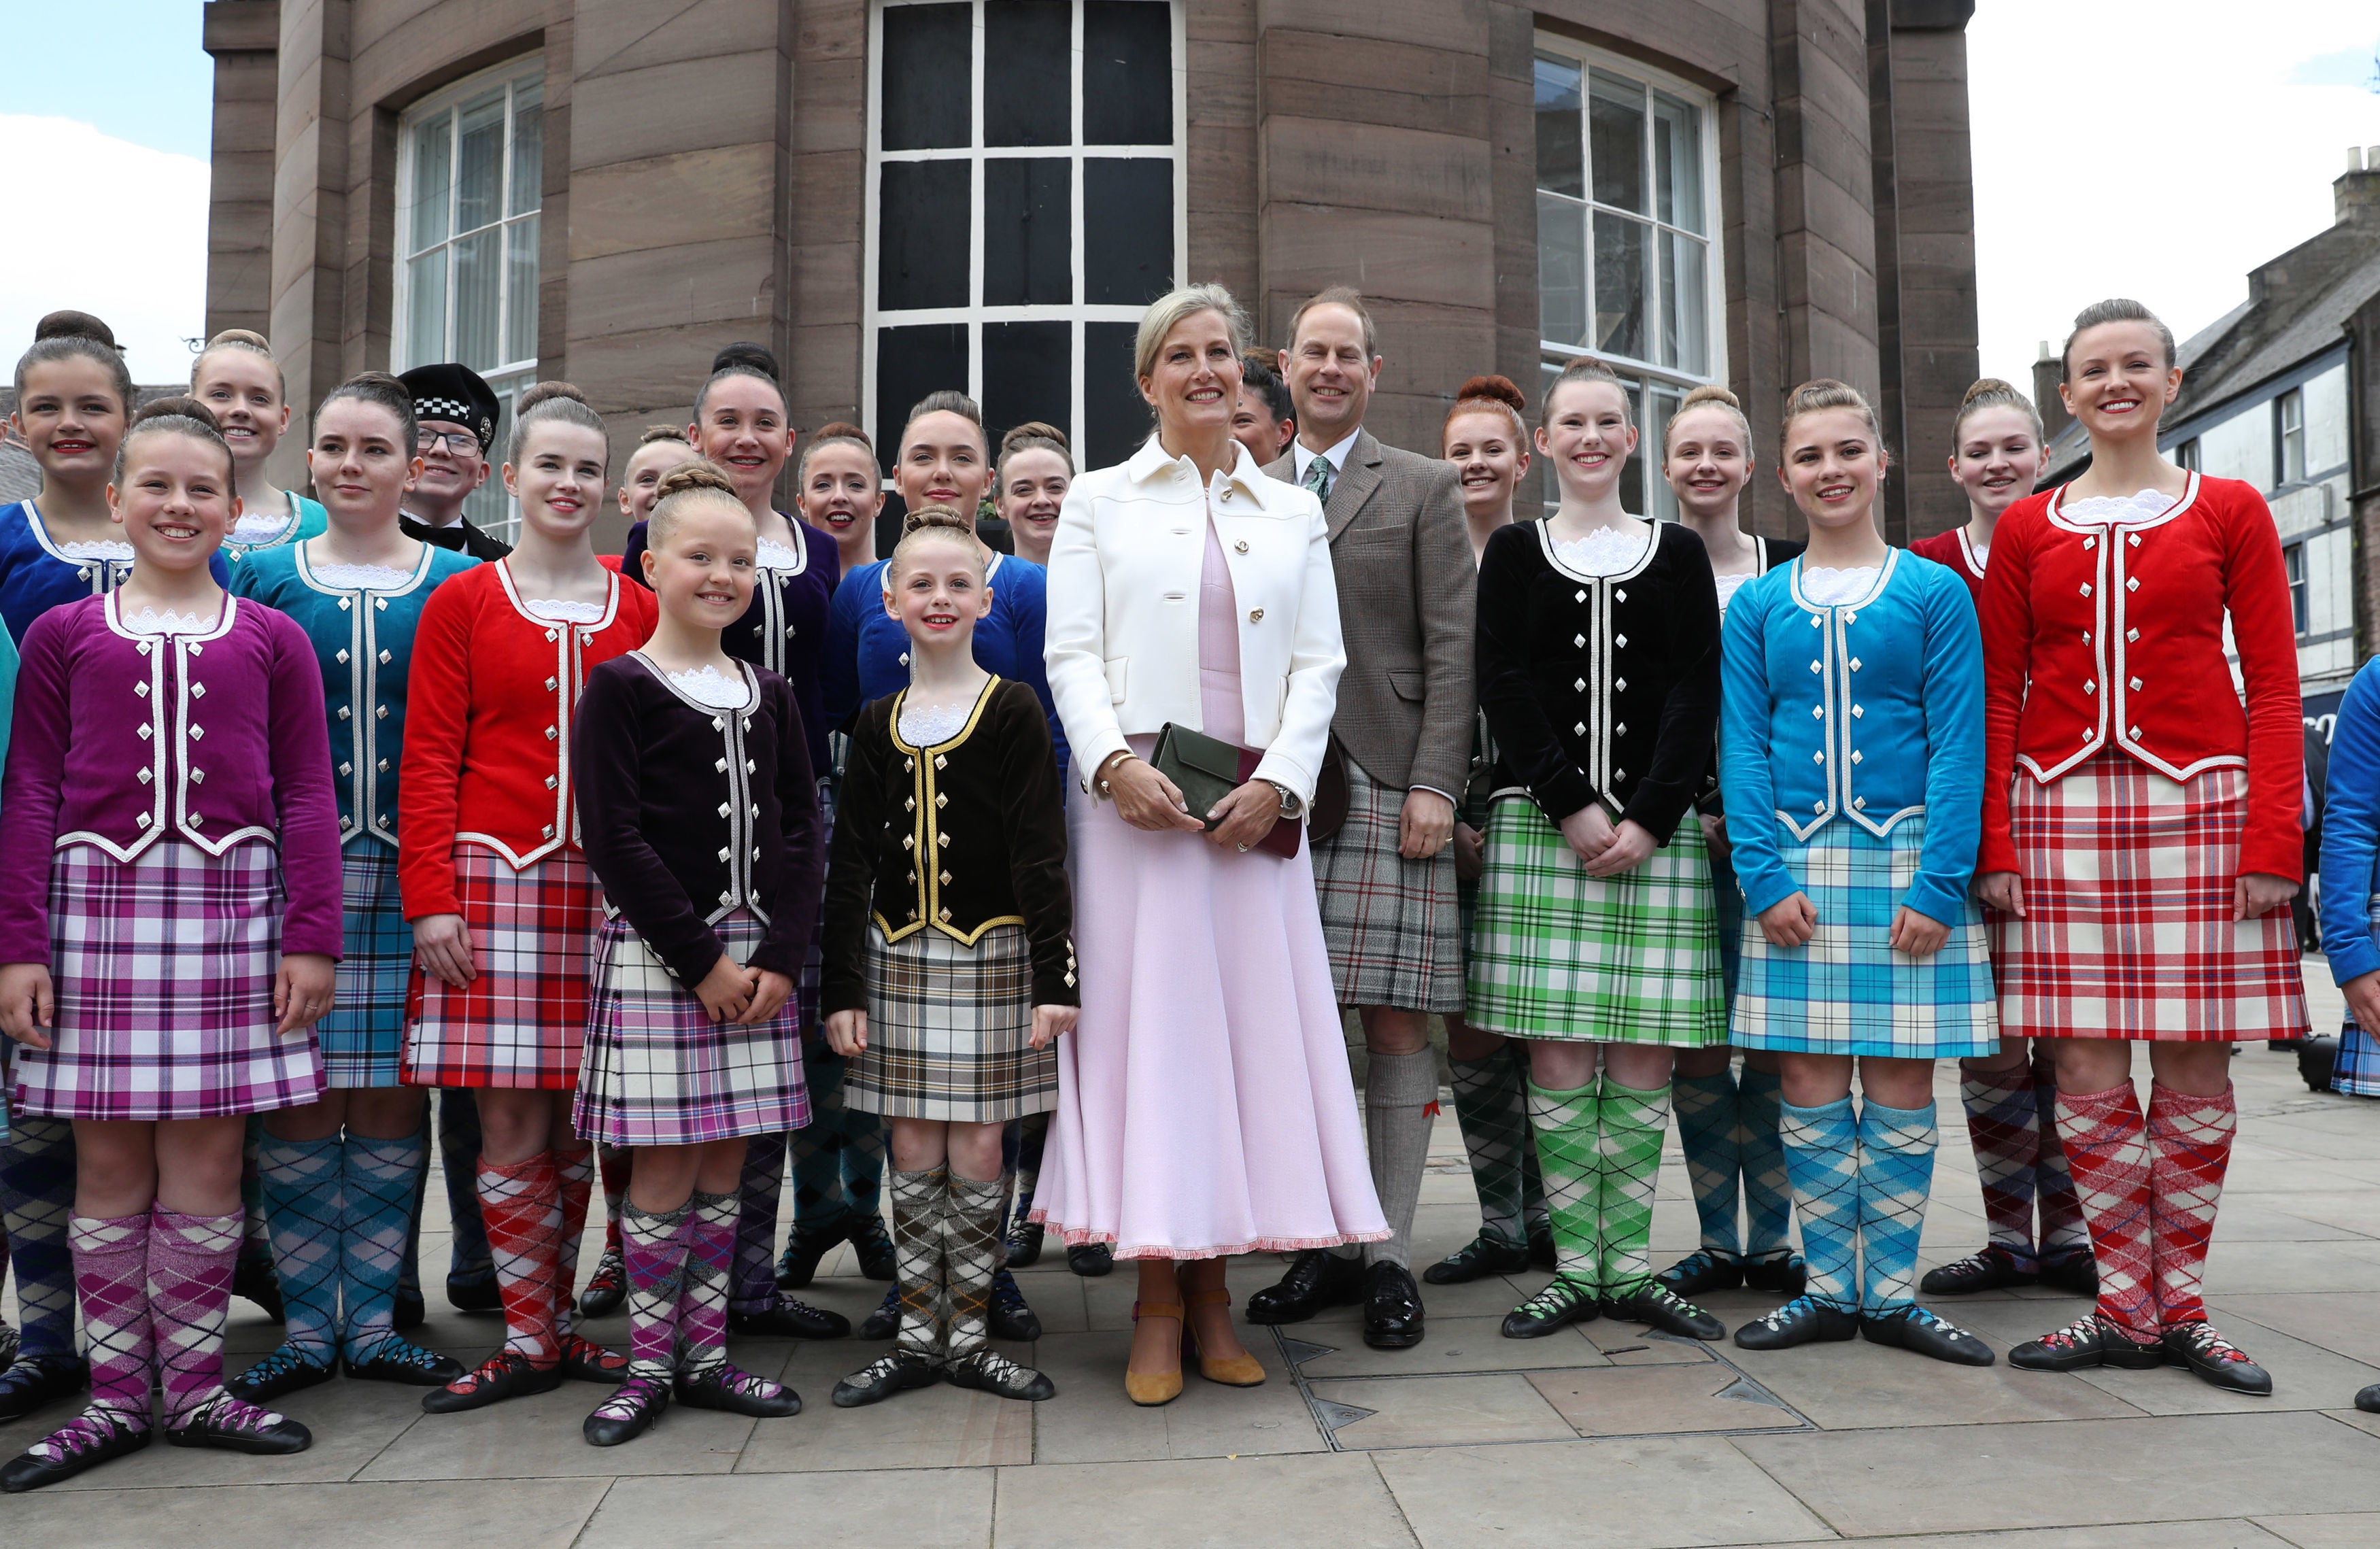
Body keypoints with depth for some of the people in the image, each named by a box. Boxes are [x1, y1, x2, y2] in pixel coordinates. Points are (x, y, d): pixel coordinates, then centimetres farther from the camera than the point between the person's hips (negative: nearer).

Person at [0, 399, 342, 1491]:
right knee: (109, 1160, 4)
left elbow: (308, 797, 5)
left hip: (229, 908, 0)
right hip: (95, 905, 0)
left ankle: (195, 1389, 15)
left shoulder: (271, 641, 7)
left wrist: (310, 938, -2)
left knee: (206, 1156, 3)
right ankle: (117, 1397, 15)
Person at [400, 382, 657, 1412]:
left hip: (609, 890, 2)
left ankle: (572, 1322, 19)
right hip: (495, 878, -1)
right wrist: (431, 900, -7)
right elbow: (429, 763, 2)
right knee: (512, 1126, -2)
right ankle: (527, 1340, 11)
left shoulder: (638, 611, 10)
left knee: (586, 1122, 5)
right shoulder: (461, 605, 6)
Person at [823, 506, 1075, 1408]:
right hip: (897, 957, 3)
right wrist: (841, 987, 2)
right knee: (913, 1150, 6)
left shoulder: (1013, 710, -2)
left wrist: (1054, 977, -11)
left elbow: (1041, 852, -6)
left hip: (990, 955, -3)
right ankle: (918, 1338, 18)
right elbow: (851, 862, 7)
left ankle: (969, 1339, 15)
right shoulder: (879, 724, 7)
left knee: (975, 1148, 2)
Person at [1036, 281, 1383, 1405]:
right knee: (1143, 1026, -3)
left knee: (1248, 1026, 1)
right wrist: (1115, 761, -14)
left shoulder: (1294, 512, 15)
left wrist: (1276, 781, -7)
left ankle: (1213, 1296, 11)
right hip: (1134, 799, -2)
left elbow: (1319, 664, 8)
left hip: (1257, 809, 2)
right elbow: (1072, 653, 2)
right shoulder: (1100, 501, 11)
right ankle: (1158, 1303, 5)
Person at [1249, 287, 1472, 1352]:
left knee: (1395, 1020, -2)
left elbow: (1452, 650, 1)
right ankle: (1320, 1245, 15)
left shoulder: (1423, 488, 9)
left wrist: (1435, 785, -9)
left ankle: (1389, 1256, 8)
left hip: (1385, 786, -2)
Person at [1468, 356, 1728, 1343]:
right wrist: (1570, 807, -11)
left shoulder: (1677, 555, 12)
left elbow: (1697, 695, 3)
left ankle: (1630, 1267, 11)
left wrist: (1648, 820, -9)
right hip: (1539, 821, -1)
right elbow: (1501, 688, 0)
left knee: (1643, 1053, 0)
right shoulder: (1514, 553, 10)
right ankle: (1574, 1268, 7)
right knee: (1557, 1052, -3)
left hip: (1655, 828, 1)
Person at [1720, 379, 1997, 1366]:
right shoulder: (1758, 605, 8)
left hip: (1908, 863, -1)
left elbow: (1958, 745, -2)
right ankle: (1830, 1288, 16)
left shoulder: (1934, 591, 3)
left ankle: (1891, 1294, 16)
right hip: (1796, 865, 1)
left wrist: (1939, 883, -12)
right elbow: (1742, 748, 3)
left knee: (1900, 1090, 3)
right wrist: (1766, 876, -9)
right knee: (1809, 1088, 4)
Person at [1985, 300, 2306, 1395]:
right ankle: (2126, 1311, 11)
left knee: (2194, 1069, 2)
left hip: (2200, 805, -1)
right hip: (2065, 811, 1)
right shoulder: (2026, 529, 11)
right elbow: (1999, 697, 9)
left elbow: (2273, 688, 4)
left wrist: (2273, 840, -6)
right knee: (2089, 1074, 0)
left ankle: (2182, 1306, 15)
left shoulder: (2229, 512, 9)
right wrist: (1995, 845, 1)